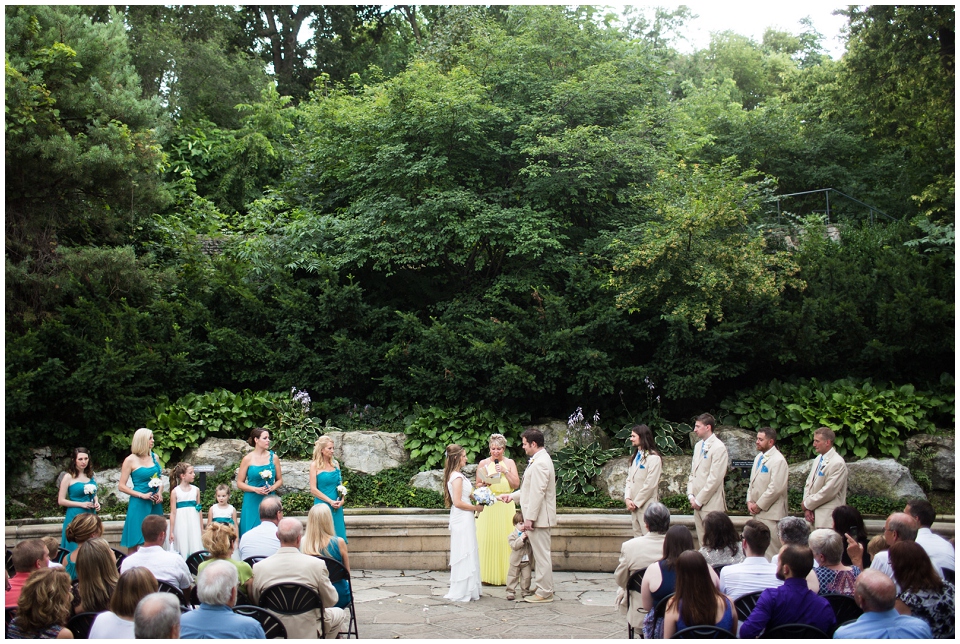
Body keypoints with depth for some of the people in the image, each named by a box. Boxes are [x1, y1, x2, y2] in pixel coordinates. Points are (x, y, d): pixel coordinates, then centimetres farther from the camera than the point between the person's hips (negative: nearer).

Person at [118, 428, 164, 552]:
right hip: (139, 504, -5)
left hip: (155, 504, 5)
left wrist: (160, 493, 0)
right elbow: (122, 486, -7)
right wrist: (142, 495, -14)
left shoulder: (154, 457, 9)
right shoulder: (130, 460, -6)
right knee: (134, 543, -3)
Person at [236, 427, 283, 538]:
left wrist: (272, 487, -7)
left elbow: (279, 480, 12)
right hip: (252, 501, -2)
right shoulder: (248, 459, -1)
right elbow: (239, 483, 0)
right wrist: (255, 489, -13)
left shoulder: (273, 458, 6)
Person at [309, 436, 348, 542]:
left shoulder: (335, 464, 10)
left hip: (337, 507, 5)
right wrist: (330, 501, -13)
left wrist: (342, 500, -2)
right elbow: (313, 489, -8)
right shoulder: (315, 465, -4)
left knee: (338, 537, 3)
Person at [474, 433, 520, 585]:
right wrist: (484, 484, -10)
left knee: (505, 539, -2)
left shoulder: (509, 463, 7)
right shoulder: (483, 463, 7)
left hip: (505, 506, 0)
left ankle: (505, 575, 6)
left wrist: (505, 471, -11)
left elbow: (516, 484, 0)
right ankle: (488, 575, 2)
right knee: (487, 539, -4)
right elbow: (478, 485, 11)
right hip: (488, 506, 0)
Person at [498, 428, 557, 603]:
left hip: (538, 517, -11)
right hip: (538, 517, 11)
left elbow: (537, 493, -23)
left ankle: (544, 593, 2)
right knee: (540, 554, 15)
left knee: (542, 555, -4)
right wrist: (512, 495, 21)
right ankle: (544, 588, 22)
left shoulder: (540, 463, -20)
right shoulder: (540, 460, 15)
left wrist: (529, 518, -22)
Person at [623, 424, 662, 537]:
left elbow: (650, 484, -16)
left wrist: (636, 502, -12)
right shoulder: (635, 457, 17)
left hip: (647, 505, -8)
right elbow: (629, 480, 14)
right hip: (635, 506, 8)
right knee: (638, 538, 11)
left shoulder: (653, 458, -10)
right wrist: (627, 498, -2)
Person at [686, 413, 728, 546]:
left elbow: (715, 478, -16)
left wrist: (699, 500, -13)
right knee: (702, 541, 11)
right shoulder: (698, 446, 15)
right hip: (698, 502, 8)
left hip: (711, 504, -8)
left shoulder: (718, 447, -11)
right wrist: (691, 495, 6)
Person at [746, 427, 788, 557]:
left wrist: (759, 505, -13)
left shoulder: (778, 460, -13)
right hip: (757, 512, 9)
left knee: (771, 550, -6)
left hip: (770, 513, -9)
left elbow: (775, 488, -19)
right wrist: (749, 501, 6)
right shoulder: (759, 458, 15)